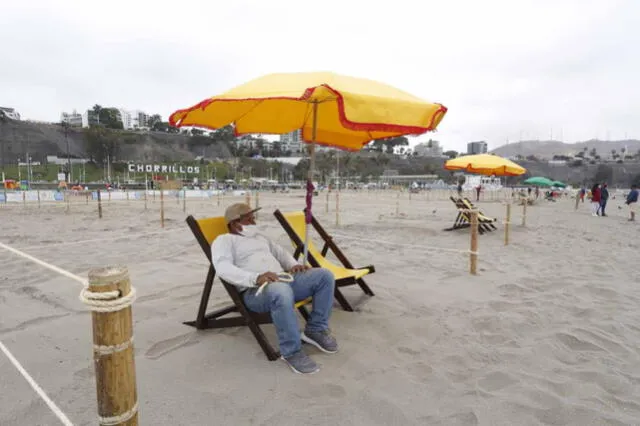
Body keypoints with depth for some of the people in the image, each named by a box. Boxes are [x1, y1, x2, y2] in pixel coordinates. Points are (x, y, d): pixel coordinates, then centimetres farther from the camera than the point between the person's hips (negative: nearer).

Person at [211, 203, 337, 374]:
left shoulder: (259, 236, 28)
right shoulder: (224, 240, 5)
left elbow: (281, 253, 31)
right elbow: (224, 268, -14)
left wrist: (294, 265, 7)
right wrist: (256, 278, -29)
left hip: (283, 280, 7)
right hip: (255, 290, -7)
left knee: (324, 275, -10)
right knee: (281, 292, -42)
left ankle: (315, 329, 2)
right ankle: (291, 351, -23)